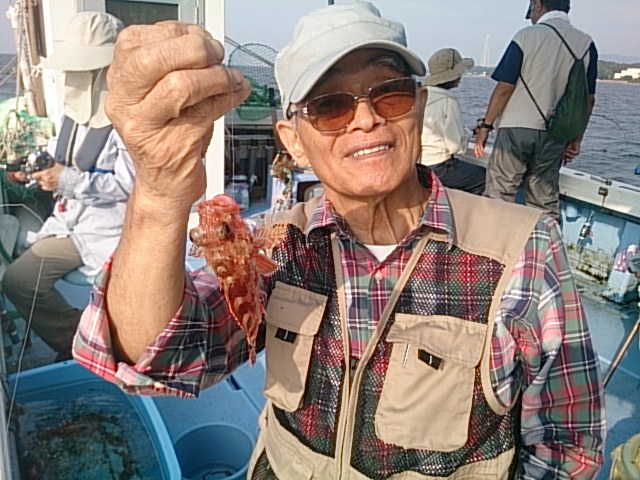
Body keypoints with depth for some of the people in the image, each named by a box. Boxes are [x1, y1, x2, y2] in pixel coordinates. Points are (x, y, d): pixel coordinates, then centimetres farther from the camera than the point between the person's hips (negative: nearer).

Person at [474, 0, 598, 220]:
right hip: (555, 136, 4)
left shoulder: (527, 36, -5)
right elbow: (588, 99, 7)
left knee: (498, 197, 3)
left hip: (516, 129, -4)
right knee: (546, 204, 10)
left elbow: (504, 88, -9)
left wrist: (485, 125, -2)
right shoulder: (586, 44, 6)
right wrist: (576, 139, 15)